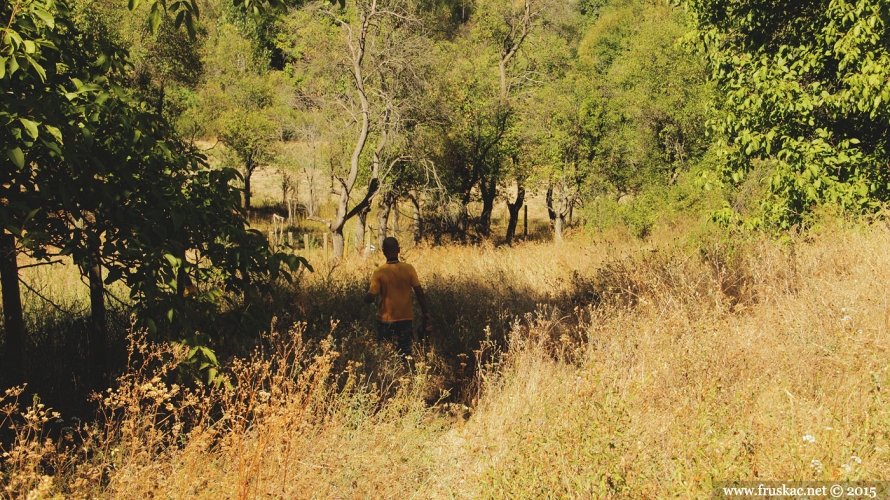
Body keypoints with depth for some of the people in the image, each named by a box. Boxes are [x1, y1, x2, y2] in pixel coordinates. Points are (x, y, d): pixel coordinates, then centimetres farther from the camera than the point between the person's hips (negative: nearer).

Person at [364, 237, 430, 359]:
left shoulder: (379, 272, -12)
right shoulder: (409, 269, -8)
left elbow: (370, 298, -15)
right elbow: (419, 292, -7)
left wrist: (366, 297, 8)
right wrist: (426, 313, 2)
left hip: (386, 321, -1)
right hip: (406, 319, 1)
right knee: (405, 353, 13)